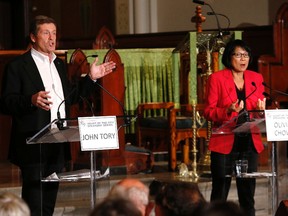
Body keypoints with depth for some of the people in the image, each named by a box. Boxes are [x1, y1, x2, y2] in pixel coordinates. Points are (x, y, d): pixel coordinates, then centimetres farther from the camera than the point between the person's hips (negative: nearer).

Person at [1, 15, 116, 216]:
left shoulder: (59, 64, 18)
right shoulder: (18, 66, -5)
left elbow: (71, 96, 23)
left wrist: (91, 78, 13)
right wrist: (31, 100, -29)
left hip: (58, 145, 7)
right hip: (33, 145, -7)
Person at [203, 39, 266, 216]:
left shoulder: (256, 78, 9)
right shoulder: (216, 79, -3)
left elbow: (260, 113, 13)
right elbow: (208, 112, -5)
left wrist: (261, 110, -10)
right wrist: (228, 111, -23)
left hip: (250, 143, 4)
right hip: (224, 143, -4)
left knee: (248, 191, 8)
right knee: (220, 193, 0)